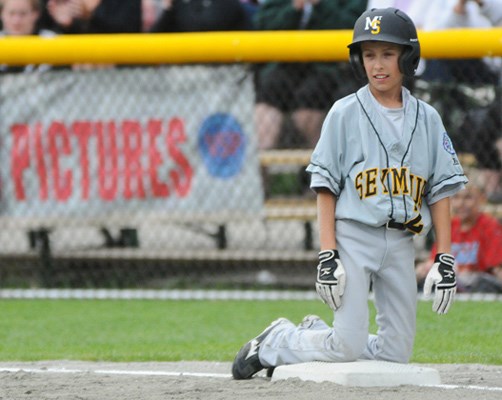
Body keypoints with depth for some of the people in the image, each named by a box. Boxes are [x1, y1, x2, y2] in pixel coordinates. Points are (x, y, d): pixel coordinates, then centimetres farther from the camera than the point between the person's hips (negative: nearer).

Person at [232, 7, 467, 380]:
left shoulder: (427, 118, 8)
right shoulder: (345, 113, -1)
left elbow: (441, 189, 7)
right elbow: (326, 186, -3)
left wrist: (445, 258, 0)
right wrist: (328, 255, -12)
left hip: (401, 243, 4)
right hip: (354, 235, -4)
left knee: (397, 352, 3)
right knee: (349, 347, -11)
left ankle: (315, 335, 24)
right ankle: (274, 344, 13)